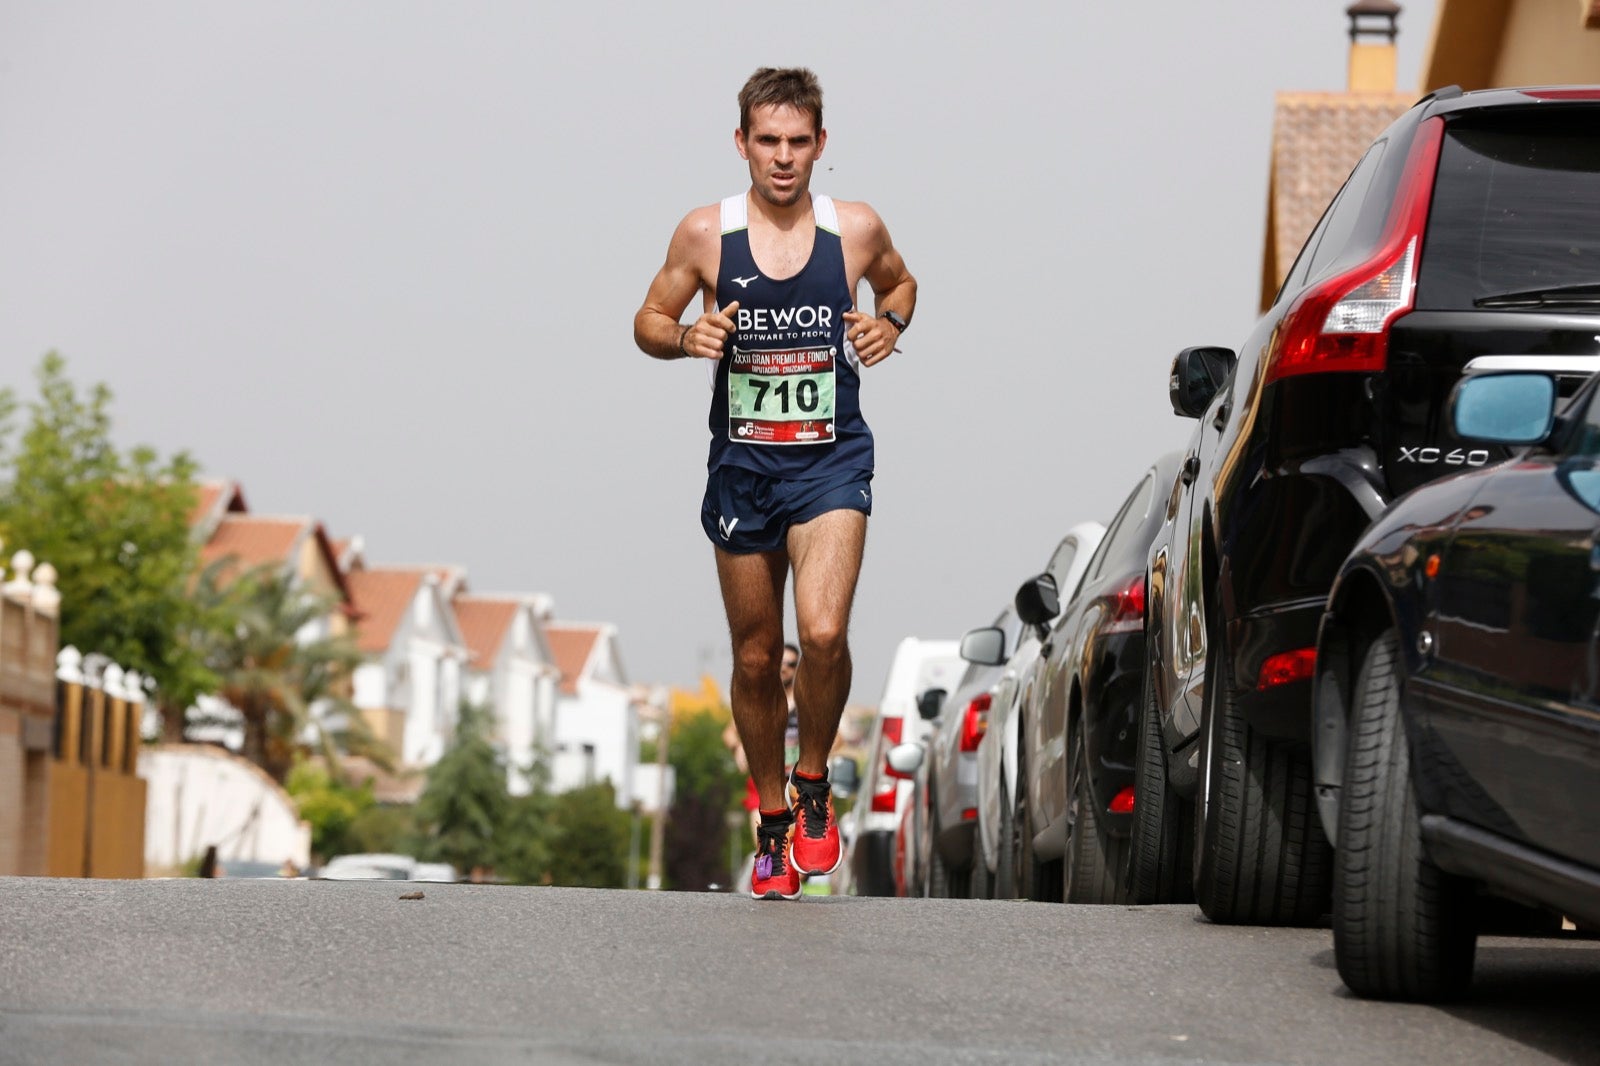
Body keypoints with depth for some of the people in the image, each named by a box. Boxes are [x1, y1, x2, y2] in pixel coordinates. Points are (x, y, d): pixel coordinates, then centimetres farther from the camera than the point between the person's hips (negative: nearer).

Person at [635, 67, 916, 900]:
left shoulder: (856, 230, -2)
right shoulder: (705, 234, -3)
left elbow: (899, 282, 19)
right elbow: (649, 320, 8)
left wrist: (890, 323, -3)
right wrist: (686, 338, -14)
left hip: (830, 464, -1)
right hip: (741, 465, 2)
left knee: (822, 633, -23)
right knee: (755, 660, 10)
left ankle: (814, 786, 2)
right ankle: (773, 827, 28)